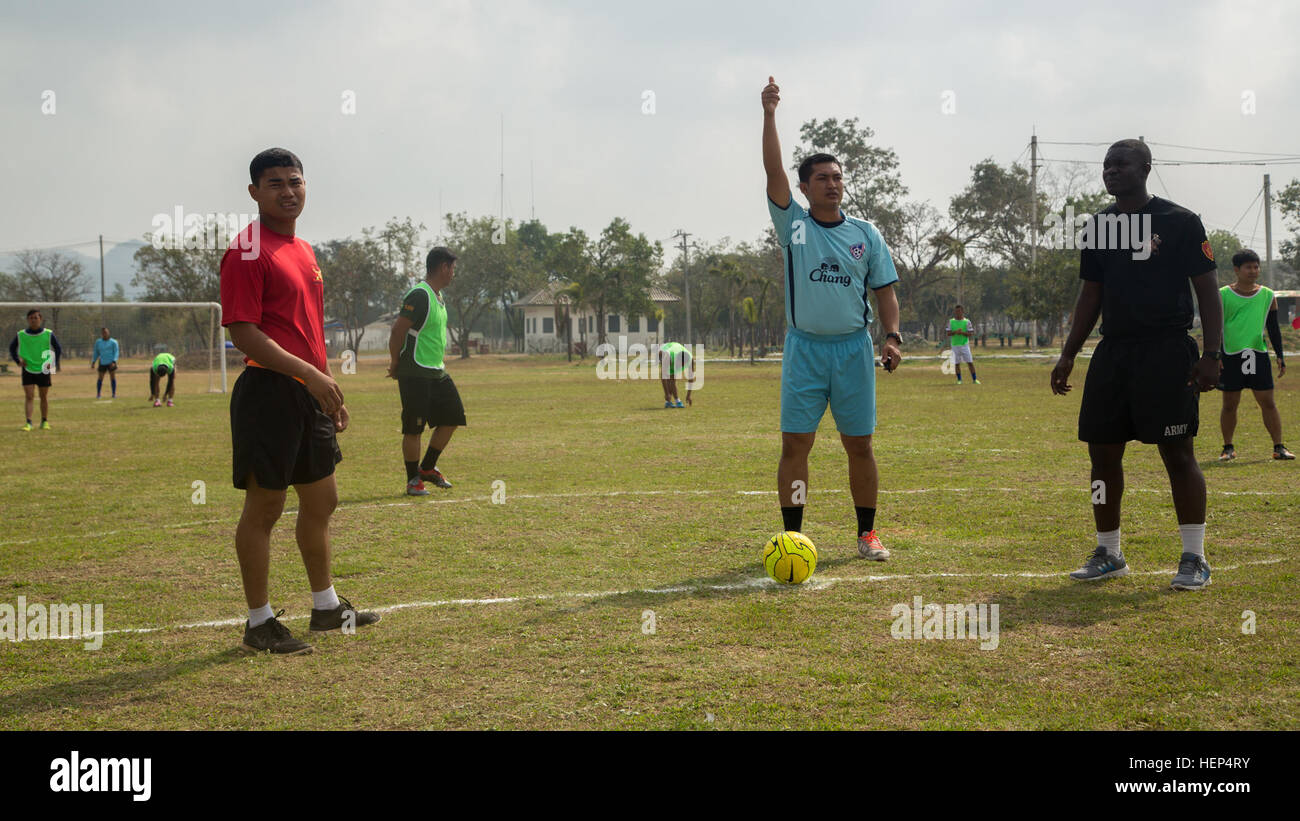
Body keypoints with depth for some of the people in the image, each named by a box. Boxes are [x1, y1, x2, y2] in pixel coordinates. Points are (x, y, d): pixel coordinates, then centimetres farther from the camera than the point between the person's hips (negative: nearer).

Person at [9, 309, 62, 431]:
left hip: (43, 370, 0)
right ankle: (28, 423, -10)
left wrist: (55, 364, -7)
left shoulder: (48, 334, -4)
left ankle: (45, 422, 22)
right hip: (28, 370, 0)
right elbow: (12, 348, 13)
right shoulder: (20, 335, -2)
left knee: (44, 397, 9)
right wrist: (18, 361, -1)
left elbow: (59, 349, 6)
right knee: (28, 397, -8)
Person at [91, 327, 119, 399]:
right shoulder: (98, 342, 8)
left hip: (111, 362, -2)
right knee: (100, 378, 0)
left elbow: (116, 352, -5)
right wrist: (93, 362, 6)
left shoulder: (113, 342, -1)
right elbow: (96, 353, 15)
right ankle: (98, 394, 7)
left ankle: (114, 394, 4)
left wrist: (114, 362, -17)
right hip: (102, 363, 2)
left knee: (113, 377, -3)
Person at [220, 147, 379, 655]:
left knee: (321, 501, 16)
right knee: (264, 507, -1)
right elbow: (243, 333, -19)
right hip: (268, 391, -9)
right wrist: (310, 374, -24)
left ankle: (326, 607, 29)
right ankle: (259, 624, 8)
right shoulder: (248, 251, -12)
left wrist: (331, 389, 19)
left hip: (310, 394, 9)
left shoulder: (304, 250, 16)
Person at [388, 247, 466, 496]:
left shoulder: (438, 296, 14)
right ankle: (413, 481, 7)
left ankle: (427, 468, 23)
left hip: (437, 372, 10)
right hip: (416, 374, -10)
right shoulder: (419, 296, -17)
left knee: (452, 417, 11)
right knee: (413, 428, -3)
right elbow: (398, 331, -19)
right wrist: (396, 364, -10)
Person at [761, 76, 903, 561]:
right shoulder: (793, 225, 3)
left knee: (860, 446, 5)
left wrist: (893, 337, -6)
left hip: (854, 349, 1)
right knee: (794, 445, -3)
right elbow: (774, 171, -8)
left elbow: (885, 290, 9)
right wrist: (769, 115, -15)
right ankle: (791, 537, 4)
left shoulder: (866, 234, 8)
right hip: (804, 348, -1)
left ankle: (867, 534, 16)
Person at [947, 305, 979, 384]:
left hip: (964, 344, -1)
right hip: (955, 345, 1)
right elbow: (948, 333, 1)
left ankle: (974, 379, 2)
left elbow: (970, 334, -4)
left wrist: (962, 332, -20)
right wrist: (955, 332, -17)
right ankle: (959, 380, 13)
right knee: (957, 363, 3)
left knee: (970, 362, -4)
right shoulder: (951, 321, 5)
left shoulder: (967, 322, 1)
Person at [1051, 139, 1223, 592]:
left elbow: (1208, 290, -4)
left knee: (1177, 453, -6)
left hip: (1166, 351, -6)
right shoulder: (1098, 226, 12)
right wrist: (1068, 355, 14)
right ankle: (1108, 554, 18)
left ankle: (1194, 558, 2)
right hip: (1113, 351, 6)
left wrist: (1211, 355, -12)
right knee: (1102, 452, 6)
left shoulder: (1180, 221, -4)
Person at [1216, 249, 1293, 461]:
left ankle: (1279, 447, 4)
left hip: (1258, 355, 2)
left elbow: (1274, 328, 13)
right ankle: (1228, 448, 15)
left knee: (1267, 402, -1)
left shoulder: (1268, 296, 8)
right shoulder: (1222, 295, 1)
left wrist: (1280, 356, 8)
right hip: (1230, 355, -2)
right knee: (1230, 404, 3)